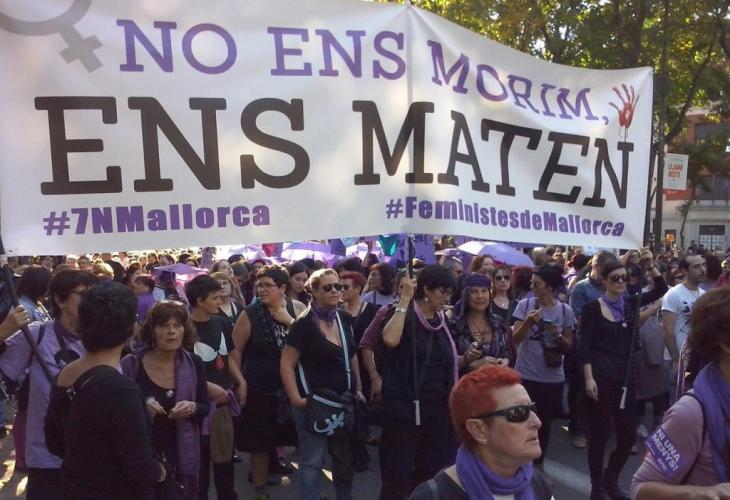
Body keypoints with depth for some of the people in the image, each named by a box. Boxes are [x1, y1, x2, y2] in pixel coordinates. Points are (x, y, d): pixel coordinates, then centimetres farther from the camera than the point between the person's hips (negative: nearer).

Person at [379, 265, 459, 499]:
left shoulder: (442, 320, 9)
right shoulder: (403, 314, -10)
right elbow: (390, 340, -33)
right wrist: (405, 299, -26)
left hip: (438, 406, 6)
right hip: (406, 405, -6)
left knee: (432, 469, 16)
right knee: (398, 470, 3)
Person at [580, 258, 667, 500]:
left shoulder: (630, 303, 8)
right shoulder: (592, 307, -6)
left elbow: (661, 289, 4)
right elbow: (585, 346, -9)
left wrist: (650, 265, -8)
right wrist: (589, 378, -16)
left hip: (626, 375, 5)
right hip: (601, 375, -5)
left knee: (628, 433, 9)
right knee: (600, 433, 3)